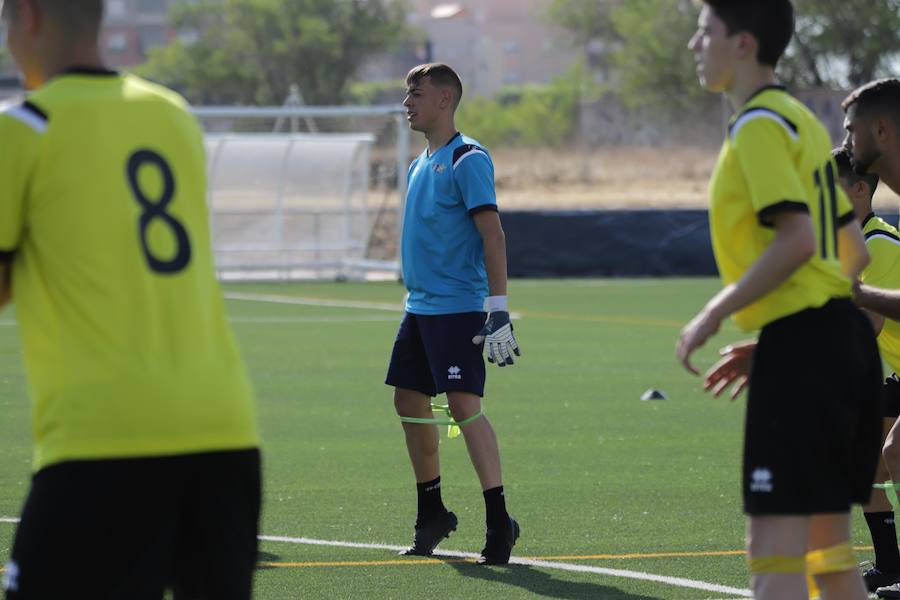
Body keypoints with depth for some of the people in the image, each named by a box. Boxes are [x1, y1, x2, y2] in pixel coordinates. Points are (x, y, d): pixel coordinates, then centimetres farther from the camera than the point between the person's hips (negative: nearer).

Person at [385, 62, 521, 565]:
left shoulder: (467, 159, -11)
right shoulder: (421, 164, 16)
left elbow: (492, 234, -16)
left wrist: (498, 310, -21)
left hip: (458, 307, -9)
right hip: (420, 306, 9)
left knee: (465, 404, -14)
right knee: (410, 401, 10)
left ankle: (498, 519, -13)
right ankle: (432, 514, 23)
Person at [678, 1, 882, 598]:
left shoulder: (759, 126, -10)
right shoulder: (801, 120, 19)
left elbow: (797, 238, -21)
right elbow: (854, 251, 20)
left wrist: (715, 314, -13)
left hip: (800, 343, -10)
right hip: (844, 336, 10)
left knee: (775, 548, -11)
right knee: (827, 548, 13)